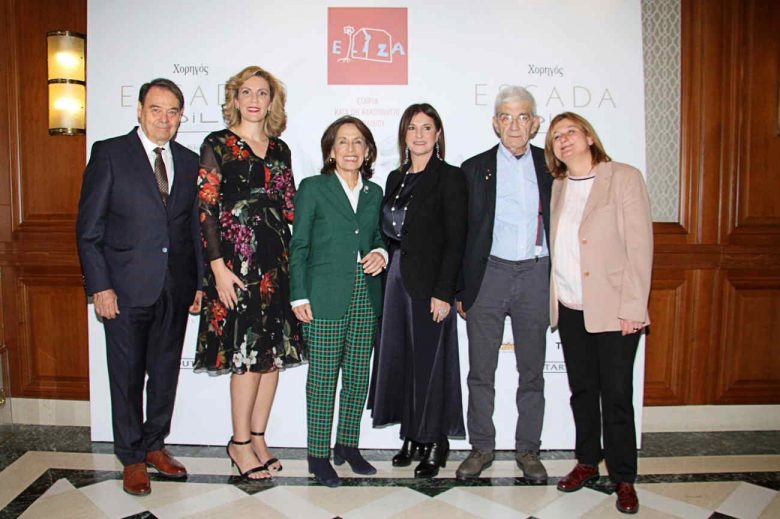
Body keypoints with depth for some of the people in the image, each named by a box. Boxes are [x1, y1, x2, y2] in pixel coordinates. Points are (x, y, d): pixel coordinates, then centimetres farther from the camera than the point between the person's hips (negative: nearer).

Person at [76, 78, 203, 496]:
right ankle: (132, 458, 24)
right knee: (127, 375, 7)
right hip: (126, 289, -3)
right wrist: (99, 286, -10)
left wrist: (201, 283, 7)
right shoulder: (109, 153, -1)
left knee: (165, 372, 13)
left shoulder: (189, 162, 10)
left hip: (175, 289, 4)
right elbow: (89, 227, -4)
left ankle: (155, 446, 31)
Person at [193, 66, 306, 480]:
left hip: (276, 263, 6)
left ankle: (258, 438, 22)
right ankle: (240, 443, 15)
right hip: (236, 264, -5)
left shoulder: (280, 149, 14)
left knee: (274, 352, 7)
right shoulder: (217, 145, -1)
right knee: (247, 353, -3)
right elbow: (206, 208, -7)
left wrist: (293, 261, 8)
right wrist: (218, 266, -13)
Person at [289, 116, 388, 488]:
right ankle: (318, 454, 14)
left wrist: (381, 254, -2)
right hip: (326, 297, -4)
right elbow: (299, 246, -2)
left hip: (365, 298, 5)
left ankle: (347, 445, 26)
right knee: (323, 377, 1)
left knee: (358, 376, 9)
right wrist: (299, 296, -8)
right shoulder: (313, 188, 1)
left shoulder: (374, 193, 14)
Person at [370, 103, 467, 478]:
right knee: (401, 358, 11)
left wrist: (444, 292, -16)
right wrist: (390, 273, 7)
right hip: (397, 278, 6)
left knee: (429, 360, 2)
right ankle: (412, 437, 26)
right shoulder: (396, 178, 14)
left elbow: (455, 239, -11)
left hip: (430, 281, -6)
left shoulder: (449, 177, -5)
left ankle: (435, 443, 19)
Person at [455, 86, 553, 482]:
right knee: (481, 370, 7)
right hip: (489, 273, -1)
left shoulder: (550, 166, 7)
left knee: (532, 371, 10)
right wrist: (460, 289, 0)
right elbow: (462, 232, 4)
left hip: (536, 274, 1)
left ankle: (527, 449, 25)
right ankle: (481, 446, 22)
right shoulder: (475, 168, 4)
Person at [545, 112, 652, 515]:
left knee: (616, 396, 2)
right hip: (569, 309, 5)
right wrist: (552, 302, 4)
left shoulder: (624, 178, -4)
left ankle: (623, 478, 18)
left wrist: (632, 307, -14)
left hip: (612, 310, -4)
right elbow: (553, 246, 11)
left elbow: (639, 245, -9)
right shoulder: (556, 187, 10)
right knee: (581, 391, 14)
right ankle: (587, 462, 30)